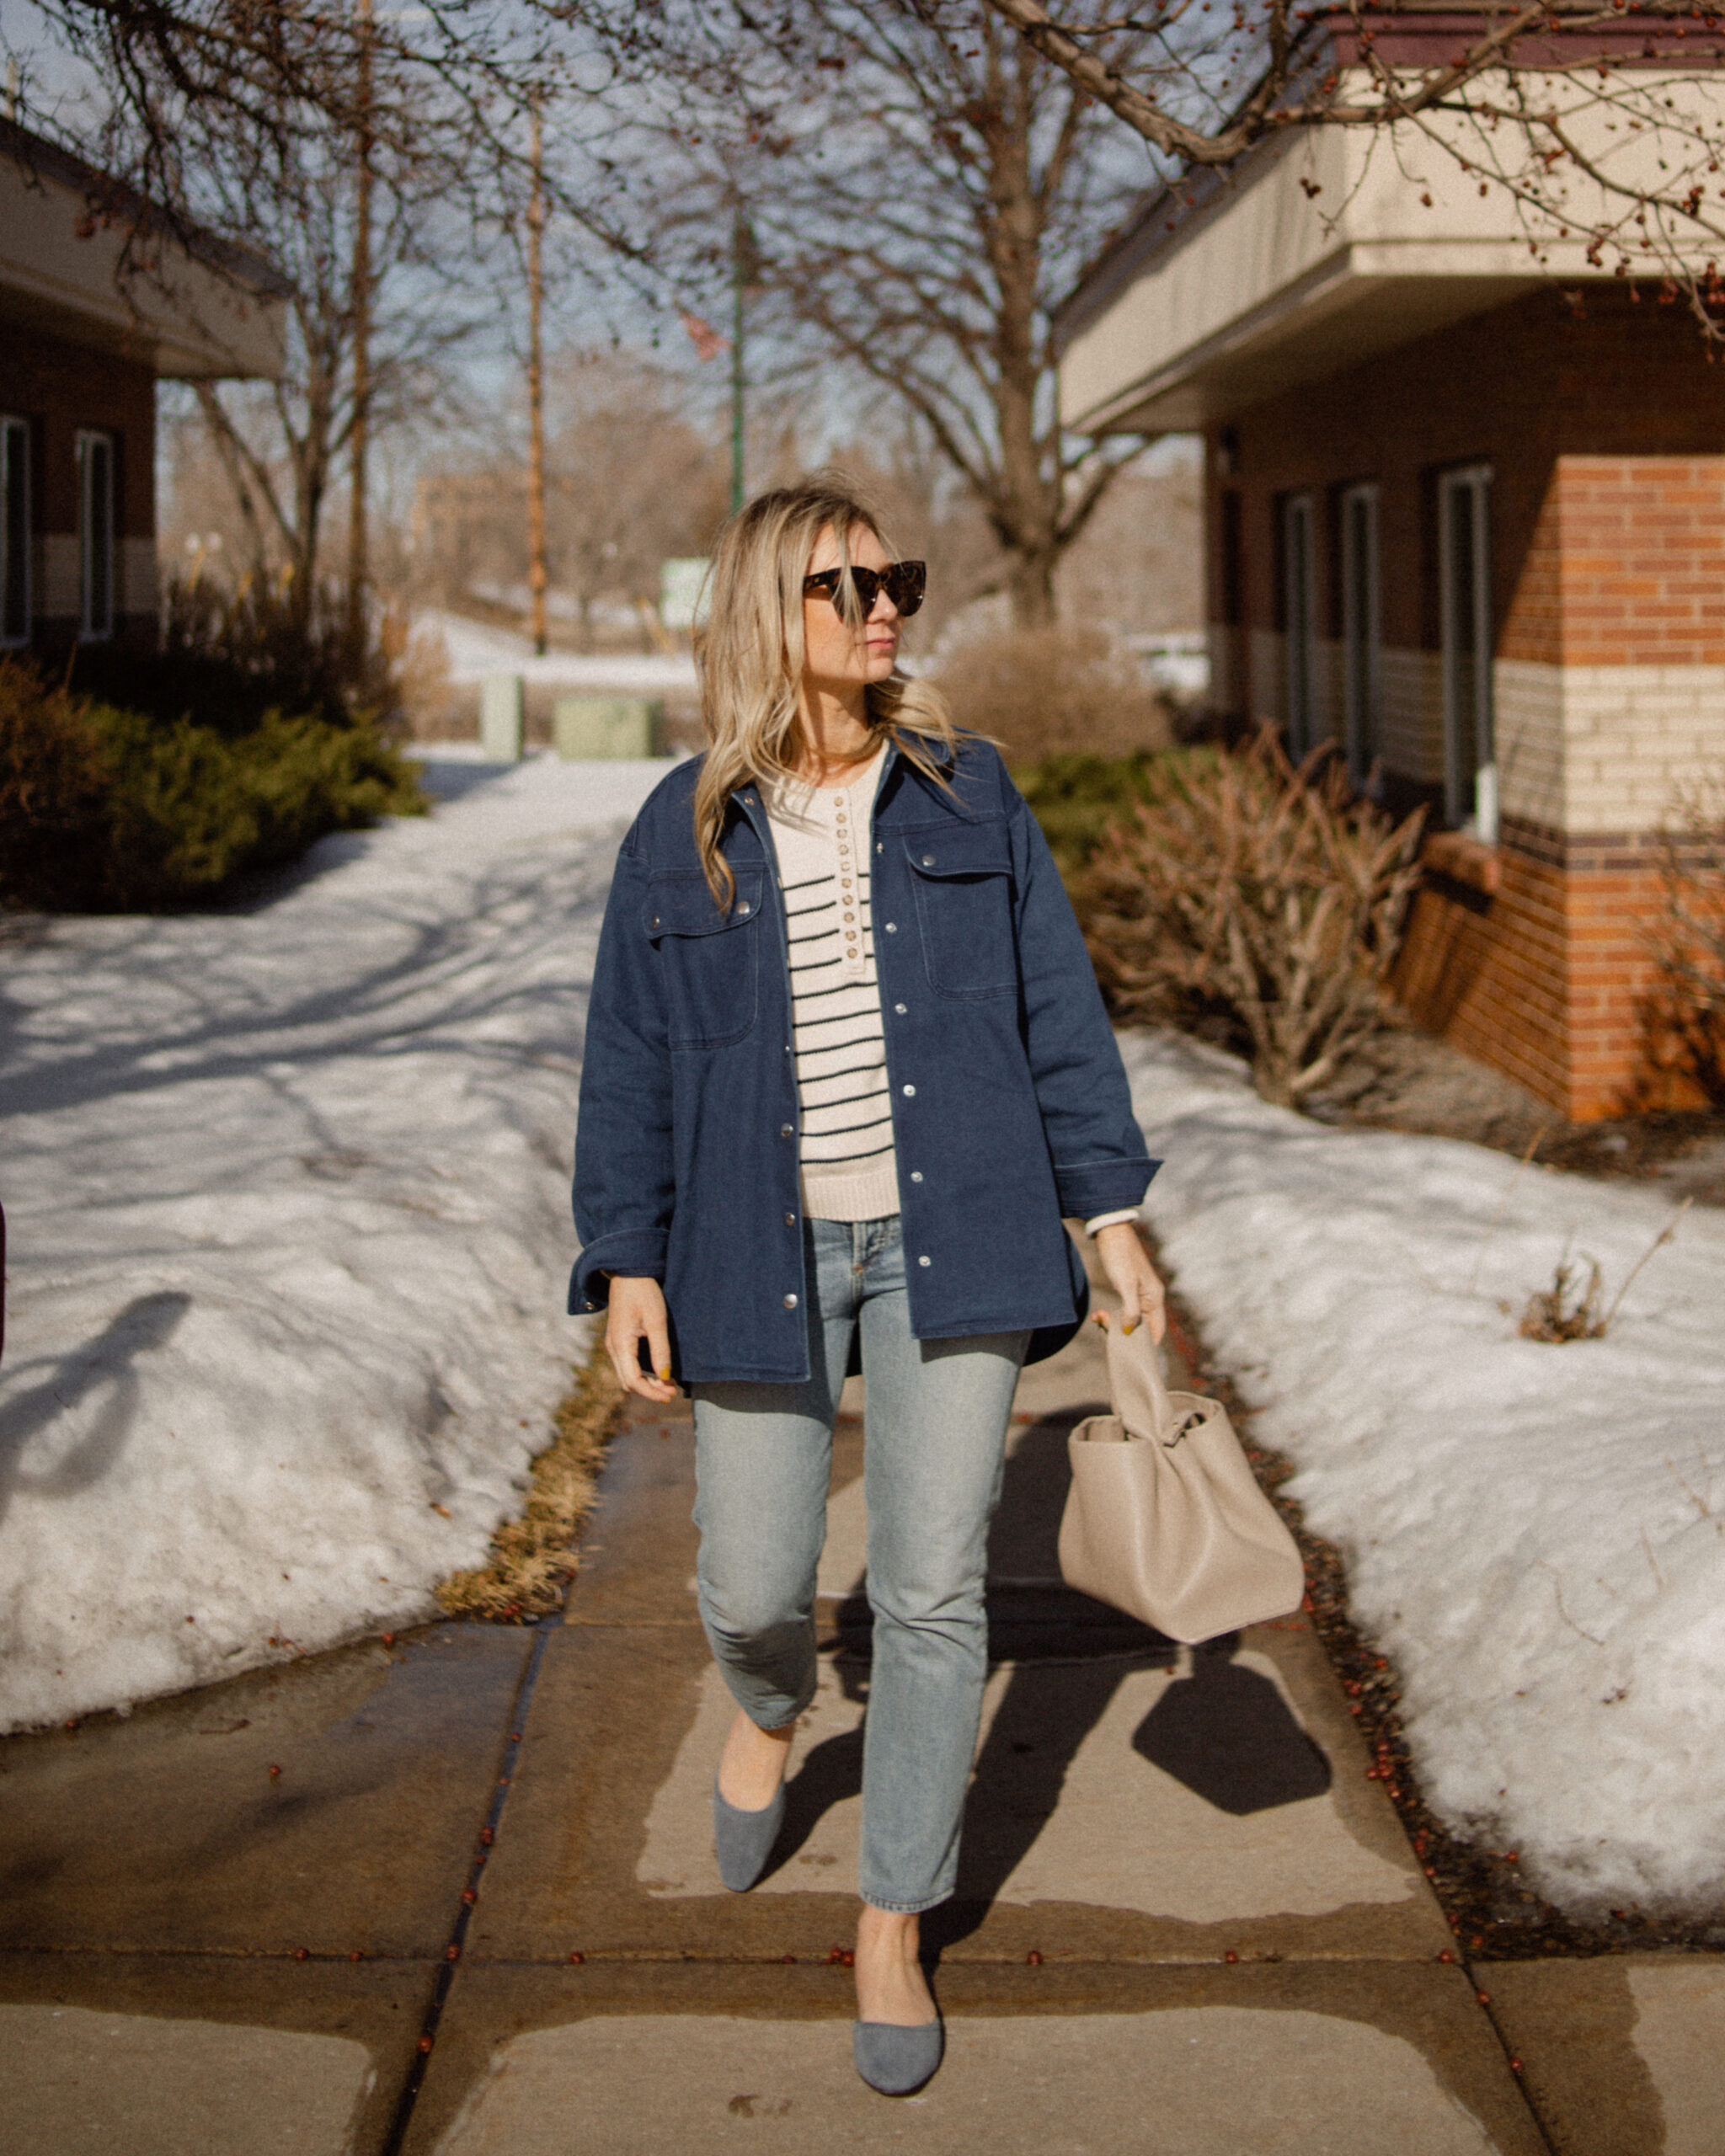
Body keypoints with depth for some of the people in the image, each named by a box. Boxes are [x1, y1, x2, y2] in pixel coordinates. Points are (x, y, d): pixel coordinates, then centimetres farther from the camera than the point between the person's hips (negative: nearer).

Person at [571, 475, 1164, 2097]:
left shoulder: (967, 793, 5)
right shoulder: (685, 830, 3)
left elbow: (1055, 1011, 7)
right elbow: (630, 1060, 5)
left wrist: (1110, 1207, 4)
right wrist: (627, 1262, -1)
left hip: (947, 1241, 0)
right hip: (765, 1251, 0)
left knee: (932, 1593, 1)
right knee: (752, 1584, 5)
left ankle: (894, 1931, 16)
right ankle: (770, 1712, 44)